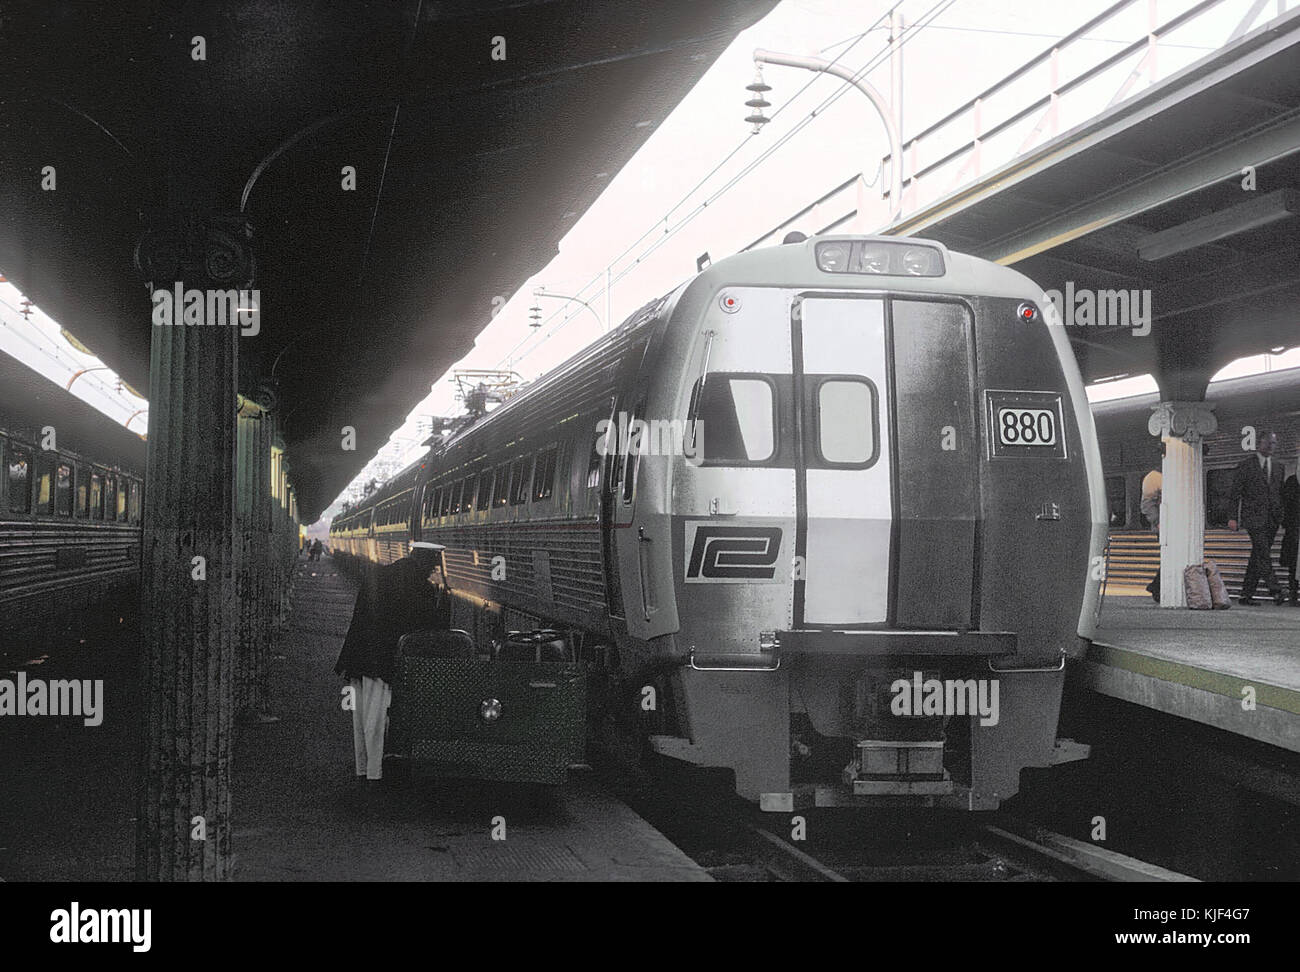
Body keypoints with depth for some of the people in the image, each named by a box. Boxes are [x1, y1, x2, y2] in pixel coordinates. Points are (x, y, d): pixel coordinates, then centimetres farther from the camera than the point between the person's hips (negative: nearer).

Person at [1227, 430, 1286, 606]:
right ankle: (1275, 591, -22)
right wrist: (1232, 517, -8)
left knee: (1257, 558, 5)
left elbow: (1281, 493, 19)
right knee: (1264, 555, -16)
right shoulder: (1245, 465, 0)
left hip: (1272, 520, 5)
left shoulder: (1278, 467, 16)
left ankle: (1246, 595, 8)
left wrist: (1283, 517, 11)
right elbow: (1235, 492, -2)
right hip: (1253, 517, -5)